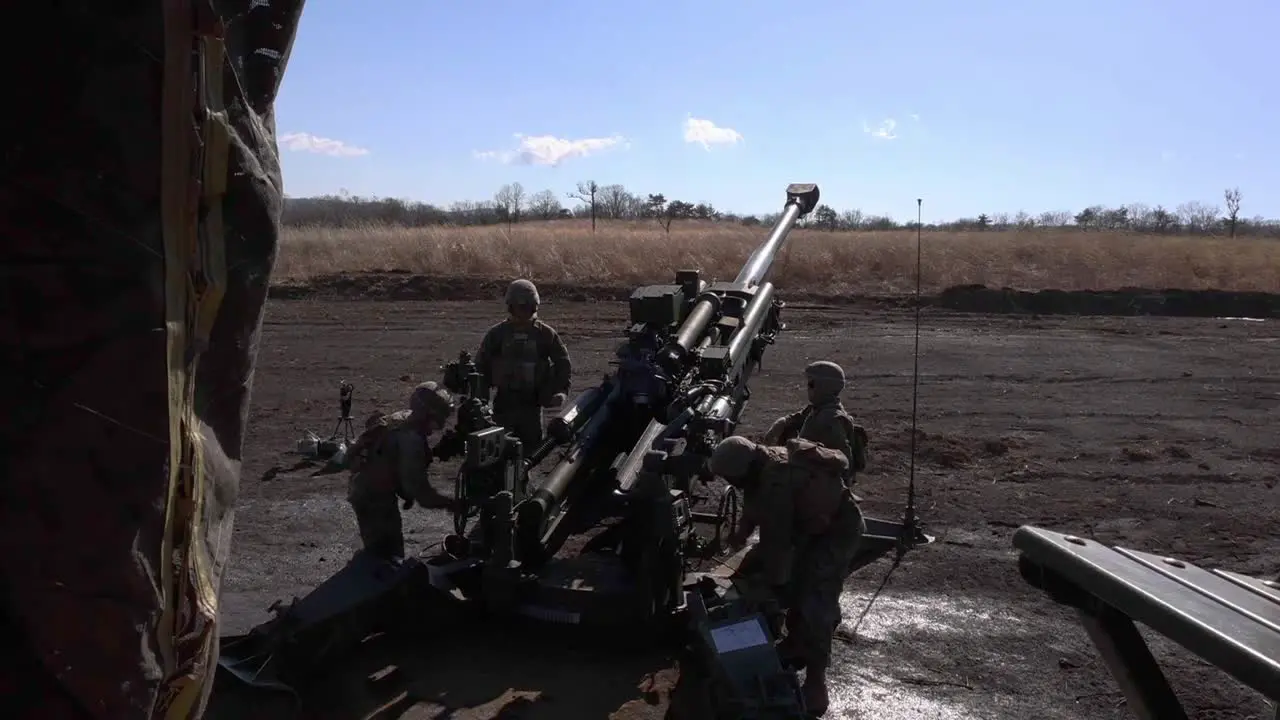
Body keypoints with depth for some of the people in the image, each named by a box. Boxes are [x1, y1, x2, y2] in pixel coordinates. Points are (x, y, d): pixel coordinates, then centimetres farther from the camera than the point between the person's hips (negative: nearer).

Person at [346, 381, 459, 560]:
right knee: (388, 555, -5)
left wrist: (406, 494, 13)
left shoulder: (402, 418, 3)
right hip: (373, 497, -10)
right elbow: (417, 485, -28)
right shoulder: (411, 439, -27)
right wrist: (449, 503, -21)